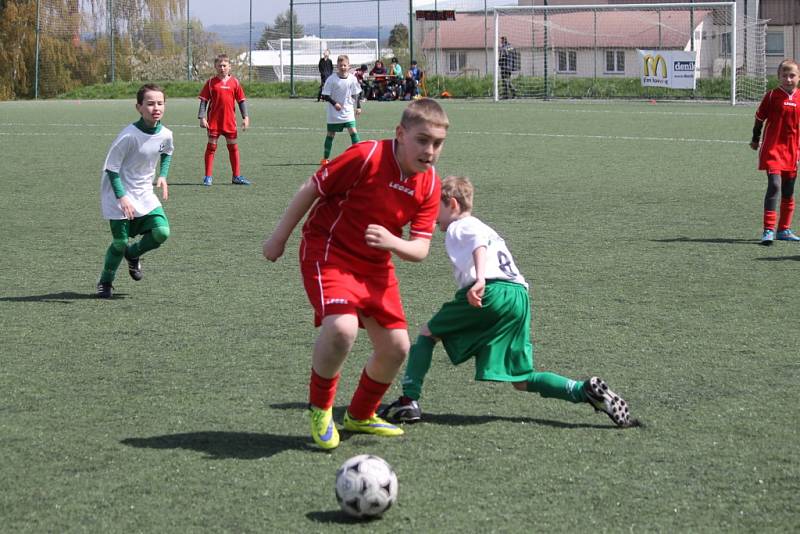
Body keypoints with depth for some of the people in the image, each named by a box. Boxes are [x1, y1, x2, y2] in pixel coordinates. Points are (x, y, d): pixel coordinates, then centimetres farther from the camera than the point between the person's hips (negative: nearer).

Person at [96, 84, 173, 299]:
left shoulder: (165, 134, -6)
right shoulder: (128, 136, -24)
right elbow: (111, 168, -17)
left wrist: (163, 175, 7)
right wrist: (121, 197, -24)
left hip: (145, 195, 5)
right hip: (119, 197, -5)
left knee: (162, 232, -11)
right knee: (120, 242, -5)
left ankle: (133, 254, 20)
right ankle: (105, 283, 21)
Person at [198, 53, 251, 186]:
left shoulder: (234, 82, 5)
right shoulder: (211, 82, 0)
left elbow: (241, 100, 8)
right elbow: (204, 100, -1)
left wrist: (245, 117, 0)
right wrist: (202, 118, -9)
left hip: (230, 121, 2)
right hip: (213, 120, -2)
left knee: (233, 147, 8)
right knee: (211, 146, -1)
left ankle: (236, 176, 16)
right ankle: (208, 176, 4)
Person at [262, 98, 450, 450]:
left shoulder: (429, 184, -6)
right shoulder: (366, 157, -23)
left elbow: (420, 249, -7)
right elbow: (311, 190, -12)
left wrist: (392, 243, -30)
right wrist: (279, 238, -6)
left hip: (375, 265, 7)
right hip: (328, 250, -6)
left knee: (396, 347, 4)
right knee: (342, 328, -30)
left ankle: (360, 416, 31)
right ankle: (319, 409, -4)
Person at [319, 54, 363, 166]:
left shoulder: (352, 79, -2)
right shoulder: (331, 79, -11)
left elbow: (356, 94, 10)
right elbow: (325, 95, -9)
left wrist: (358, 107, 7)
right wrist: (334, 103, -21)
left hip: (348, 111, 2)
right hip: (334, 113, -1)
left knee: (353, 131, -12)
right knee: (331, 134, 6)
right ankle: (325, 158, 16)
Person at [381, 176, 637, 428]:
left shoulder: (457, 228, 9)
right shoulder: (483, 227, 36)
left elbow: (478, 245, -12)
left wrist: (480, 280, -29)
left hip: (491, 291, -7)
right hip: (519, 296, 7)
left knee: (427, 334, 13)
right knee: (522, 381, 7)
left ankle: (409, 402, 2)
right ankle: (585, 391, -12)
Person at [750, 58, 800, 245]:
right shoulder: (772, 96, -7)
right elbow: (760, 118, 4)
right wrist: (755, 139, 13)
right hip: (772, 148, -5)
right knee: (774, 186, -17)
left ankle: (784, 229, 24)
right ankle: (768, 230, -19)